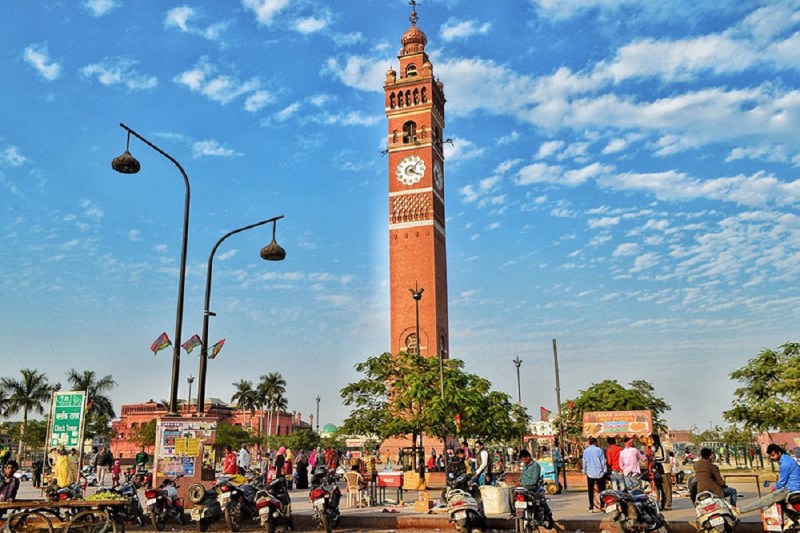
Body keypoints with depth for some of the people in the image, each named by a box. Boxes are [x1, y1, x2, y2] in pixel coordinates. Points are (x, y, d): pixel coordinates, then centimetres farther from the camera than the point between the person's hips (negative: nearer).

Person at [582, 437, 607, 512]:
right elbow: (603, 461, -2)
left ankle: (591, 508, 8)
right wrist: (604, 471, 6)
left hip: (590, 473, 2)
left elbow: (585, 462, 4)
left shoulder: (586, 451, 1)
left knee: (591, 491, 8)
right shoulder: (599, 450, -4)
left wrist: (585, 472, 14)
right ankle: (602, 506, 3)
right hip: (599, 473, -1)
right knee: (601, 490, 7)